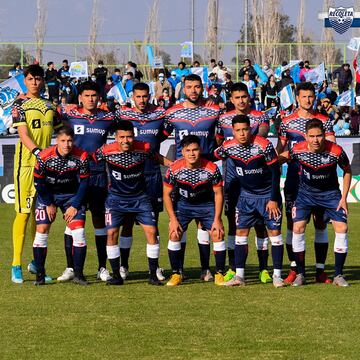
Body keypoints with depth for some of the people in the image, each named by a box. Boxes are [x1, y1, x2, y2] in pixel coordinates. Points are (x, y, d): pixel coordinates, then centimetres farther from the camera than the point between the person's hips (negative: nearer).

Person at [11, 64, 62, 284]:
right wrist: (38, 152, -27)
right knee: (23, 213, -7)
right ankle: (16, 266, -4)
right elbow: (24, 134, -13)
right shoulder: (20, 104, -2)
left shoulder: (50, 106, 14)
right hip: (26, 163, -5)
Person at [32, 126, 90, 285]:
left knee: (79, 232, -12)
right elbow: (38, 182, -10)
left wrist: (75, 206, -10)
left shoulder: (81, 157, -19)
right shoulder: (44, 157, -22)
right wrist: (49, 204, -7)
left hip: (71, 195, 1)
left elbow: (84, 183, -8)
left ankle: (78, 274, -3)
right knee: (41, 231, -11)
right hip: (47, 194, -1)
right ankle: (40, 275, -1)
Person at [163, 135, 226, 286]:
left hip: (206, 204, 0)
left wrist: (217, 219, -12)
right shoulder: (174, 169, -22)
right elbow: (167, 194, -10)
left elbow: (218, 194, -9)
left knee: (218, 234, -12)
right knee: (174, 234, -13)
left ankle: (219, 274, 1)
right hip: (183, 204, 0)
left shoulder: (212, 169, -22)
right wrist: (173, 219, -14)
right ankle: (176, 274, 0)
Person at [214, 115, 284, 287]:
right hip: (247, 195, 4)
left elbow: (275, 172, -14)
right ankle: (239, 275, 1)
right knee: (241, 231, -1)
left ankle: (277, 275, -1)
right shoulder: (228, 147, -9)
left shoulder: (264, 145, -20)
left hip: (268, 195, -4)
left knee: (274, 231, -6)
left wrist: (273, 199, -15)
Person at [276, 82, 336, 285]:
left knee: (321, 223, 0)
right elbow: (279, 150, 10)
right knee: (292, 223, -1)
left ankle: (321, 271, 4)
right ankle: (294, 270, 5)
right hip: (294, 179, 0)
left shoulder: (324, 121, 6)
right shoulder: (287, 122, 6)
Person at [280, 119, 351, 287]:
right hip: (306, 192, 1)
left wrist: (344, 198, -7)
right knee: (298, 228, -14)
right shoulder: (298, 150, -23)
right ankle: (300, 274, 1)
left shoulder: (336, 151, -25)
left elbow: (347, 171, -5)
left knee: (342, 228, -13)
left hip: (330, 193, 0)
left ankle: (338, 275, 0)